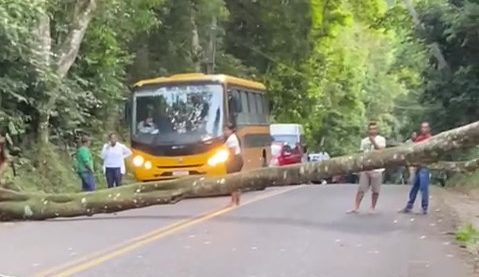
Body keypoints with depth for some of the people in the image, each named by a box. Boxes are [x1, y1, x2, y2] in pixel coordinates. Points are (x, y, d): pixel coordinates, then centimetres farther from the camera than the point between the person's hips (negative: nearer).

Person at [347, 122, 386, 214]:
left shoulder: (381, 139, 1)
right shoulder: (364, 141, 13)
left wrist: (373, 141, -21)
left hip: (377, 169, -3)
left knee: (375, 190, 3)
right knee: (361, 189, 0)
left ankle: (373, 208, 16)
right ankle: (356, 208, 0)